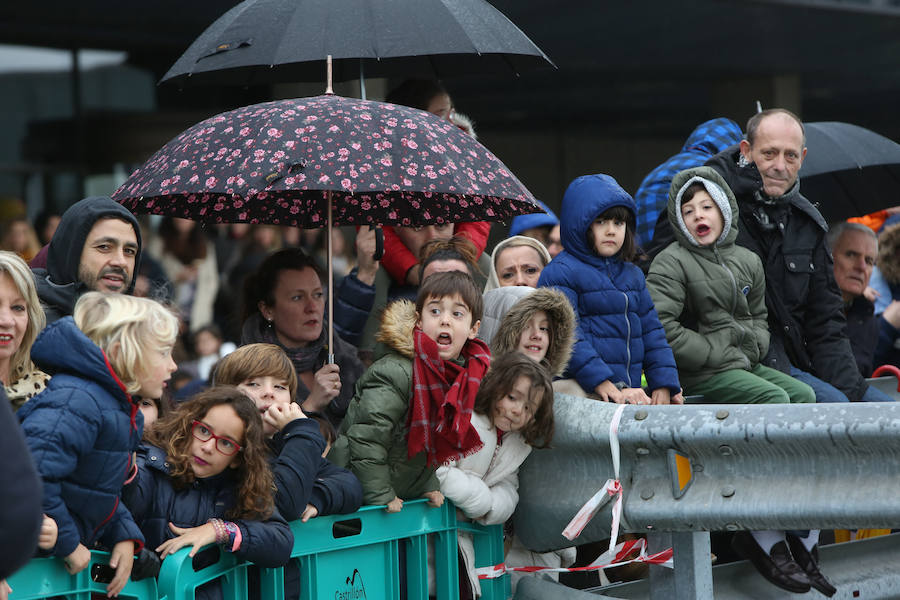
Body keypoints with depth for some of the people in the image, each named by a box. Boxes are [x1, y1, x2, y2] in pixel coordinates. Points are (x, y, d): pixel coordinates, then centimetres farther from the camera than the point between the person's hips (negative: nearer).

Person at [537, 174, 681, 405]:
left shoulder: (632, 275, 23)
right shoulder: (561, 273, 0)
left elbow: (651, 330, 23)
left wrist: (663, 383, 8)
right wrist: (601, 382, -19)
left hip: (630, 390, 6)